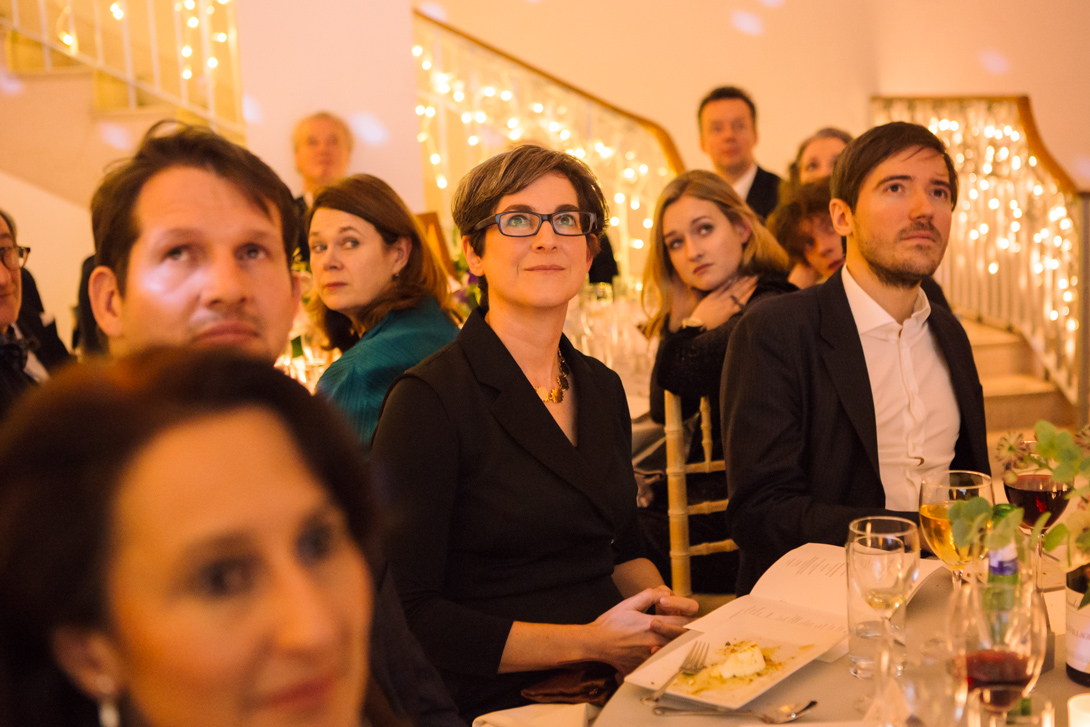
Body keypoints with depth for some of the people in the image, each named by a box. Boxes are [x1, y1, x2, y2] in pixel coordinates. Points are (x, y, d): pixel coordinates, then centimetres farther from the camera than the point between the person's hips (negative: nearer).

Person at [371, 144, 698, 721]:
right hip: (501, 702, -6)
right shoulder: (427, 401, -11)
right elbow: (406, 615, -14)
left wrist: (661, 607, -1)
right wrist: (585, 642, -16)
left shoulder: (603, 389, 10)